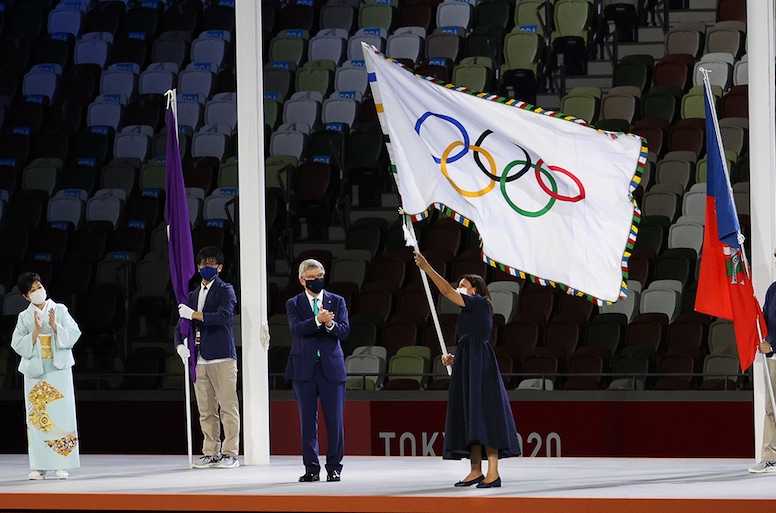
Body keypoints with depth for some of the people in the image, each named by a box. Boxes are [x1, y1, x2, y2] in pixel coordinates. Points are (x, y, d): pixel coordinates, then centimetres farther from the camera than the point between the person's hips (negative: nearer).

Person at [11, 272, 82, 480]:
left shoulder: (59, 310, 5)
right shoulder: (24, 317, 7)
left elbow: (74, 334, -3)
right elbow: (18, 345, -1)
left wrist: (55, 326, -16)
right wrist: (36, 331, -12)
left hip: (59, 370, -1)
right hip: (34, 371, 1)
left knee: (61, 414, -4)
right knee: (37, 417, 0)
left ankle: (62, 464, -3)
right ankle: (39, 466, 2)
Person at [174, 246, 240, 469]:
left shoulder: (225, 290, 2)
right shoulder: (193, 294, 21)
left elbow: (224, 316, -15)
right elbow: (182, 323, 19)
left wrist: (194, 315, -14)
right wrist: (180, 344, -1)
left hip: (222, 358, -6)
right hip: (200, 358, 6)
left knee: (228, 405, -7)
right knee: (206, 409, 5)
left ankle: (230, 453, -5)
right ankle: (210, 453, 9)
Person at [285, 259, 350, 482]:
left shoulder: (337, 302, 10)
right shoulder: (294, 304, 7)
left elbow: (344, 331, -1)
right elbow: (297, 328, -12)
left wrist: (331, 324, -22)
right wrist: (318, 320, -27)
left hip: (331, 366, 0)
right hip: (304, 368, 0)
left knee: (335, 420, -1)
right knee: (308, 420, 2)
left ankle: (334, 466, 8)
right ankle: (311, 468, 8)